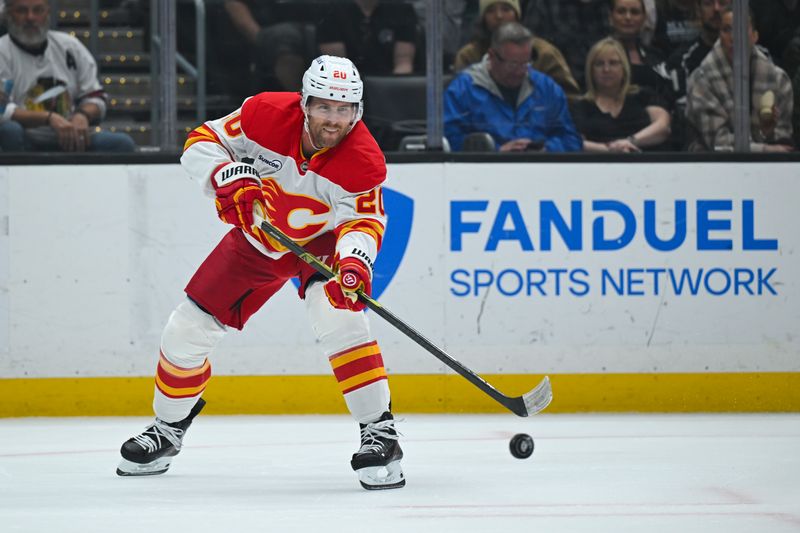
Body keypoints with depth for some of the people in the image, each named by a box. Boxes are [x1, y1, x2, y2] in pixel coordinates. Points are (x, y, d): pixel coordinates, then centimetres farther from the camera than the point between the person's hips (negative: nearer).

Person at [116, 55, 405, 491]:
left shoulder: (364, 161, -29)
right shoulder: (266, 113, -25)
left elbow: (364, 221, -25)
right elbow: (202, 142, -14)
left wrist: (353, 262, -46)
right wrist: (229, 177, -33)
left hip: (322, 241, -3)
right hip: (258, 236, 3)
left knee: (337, 316, -32)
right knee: (188, 330, 4)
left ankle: (378, 432, -23)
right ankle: (168, 428, 30)